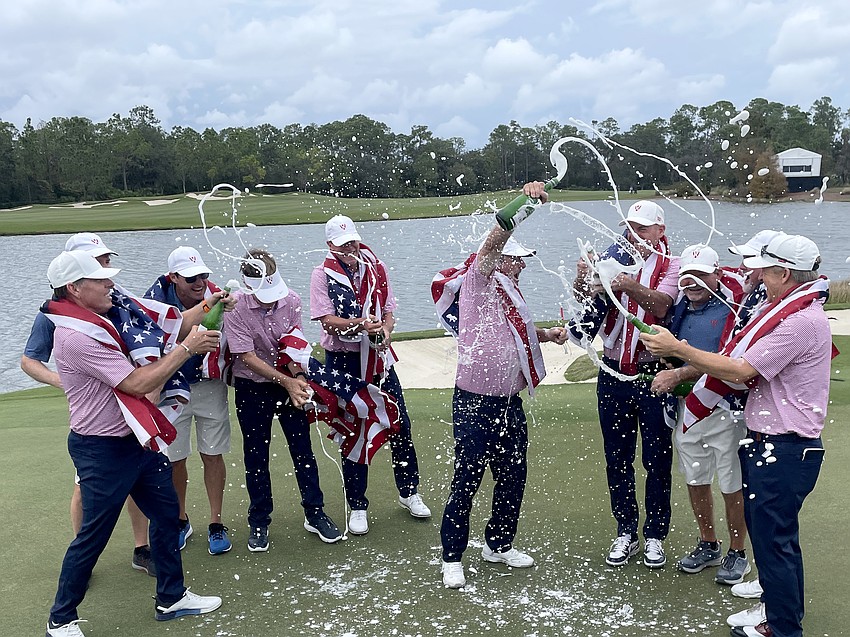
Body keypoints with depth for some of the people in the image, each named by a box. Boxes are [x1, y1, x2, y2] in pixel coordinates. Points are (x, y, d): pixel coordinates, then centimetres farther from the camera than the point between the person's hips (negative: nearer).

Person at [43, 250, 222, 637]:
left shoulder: (95, 324, 7)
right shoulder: (76, 337, -25)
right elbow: (138, 384, -26)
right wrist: (186, 348, -20)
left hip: (134, 441, 10)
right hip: (102, 451, -10)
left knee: (165, 512, 16)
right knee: (93, 537, 5)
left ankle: (171, 598, 31)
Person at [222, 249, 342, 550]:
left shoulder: (291, 300, -14)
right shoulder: (236, 308, -22)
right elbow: (248, 357, -20)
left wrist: (299, 377, -21)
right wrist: (287, 382, -24)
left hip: (290, 382, 2)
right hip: (252, 387, -2)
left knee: (303, 449, 7)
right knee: (256, 456, 8)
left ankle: (315, 514, 21)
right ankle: (259, 522, 23)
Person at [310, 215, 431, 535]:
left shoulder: (375, 268, 5)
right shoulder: (322, 274, -5)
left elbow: (388, 310, 6)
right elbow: (327, 320, -15)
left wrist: (384, 333, -15)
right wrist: (362, 325, -30)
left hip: (378, 356, 3)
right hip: (342, 360, -3)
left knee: (400, 424, 7)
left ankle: (409, 492, 26)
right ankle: (357, 506, 18)